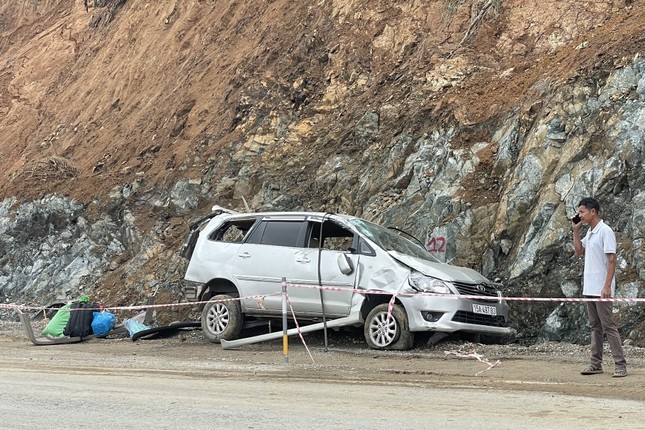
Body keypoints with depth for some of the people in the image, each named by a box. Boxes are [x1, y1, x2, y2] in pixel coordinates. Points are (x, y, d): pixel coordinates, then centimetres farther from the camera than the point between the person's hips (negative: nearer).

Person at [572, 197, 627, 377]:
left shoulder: (605, 231, -13)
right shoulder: (589, 233, 13)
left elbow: (612, 260, -16)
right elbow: (579, 251, 23)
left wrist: (607, 286, -22)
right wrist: (576, 230, 11)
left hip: (601, 289, -9)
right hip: (589, 288, 9)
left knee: (608, 326, -7)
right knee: (595, 327, 11)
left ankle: (620, 365, -4)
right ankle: (596, 364, 15)